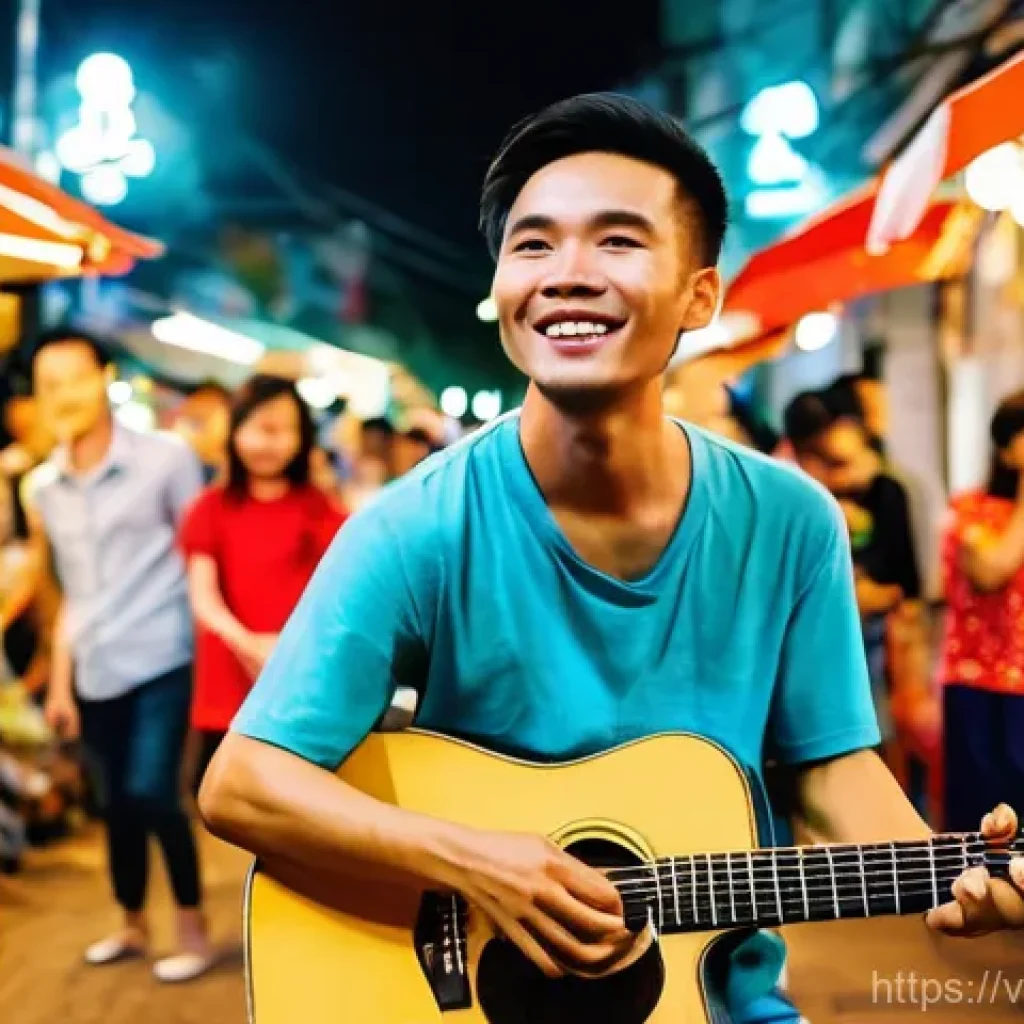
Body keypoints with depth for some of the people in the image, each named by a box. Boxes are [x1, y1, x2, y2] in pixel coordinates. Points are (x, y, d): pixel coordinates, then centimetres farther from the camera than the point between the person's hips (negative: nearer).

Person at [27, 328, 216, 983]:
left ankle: (195, 926, 7)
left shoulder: (166, 459, -6)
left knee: (151, 795, -13)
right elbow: (74, 595, 16)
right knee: (116, 804, 13)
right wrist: (60, 685, 16)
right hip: (95, 674, 5)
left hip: (160, 660, -5)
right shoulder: (45, 488, 10)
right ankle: (133, 925, 32)